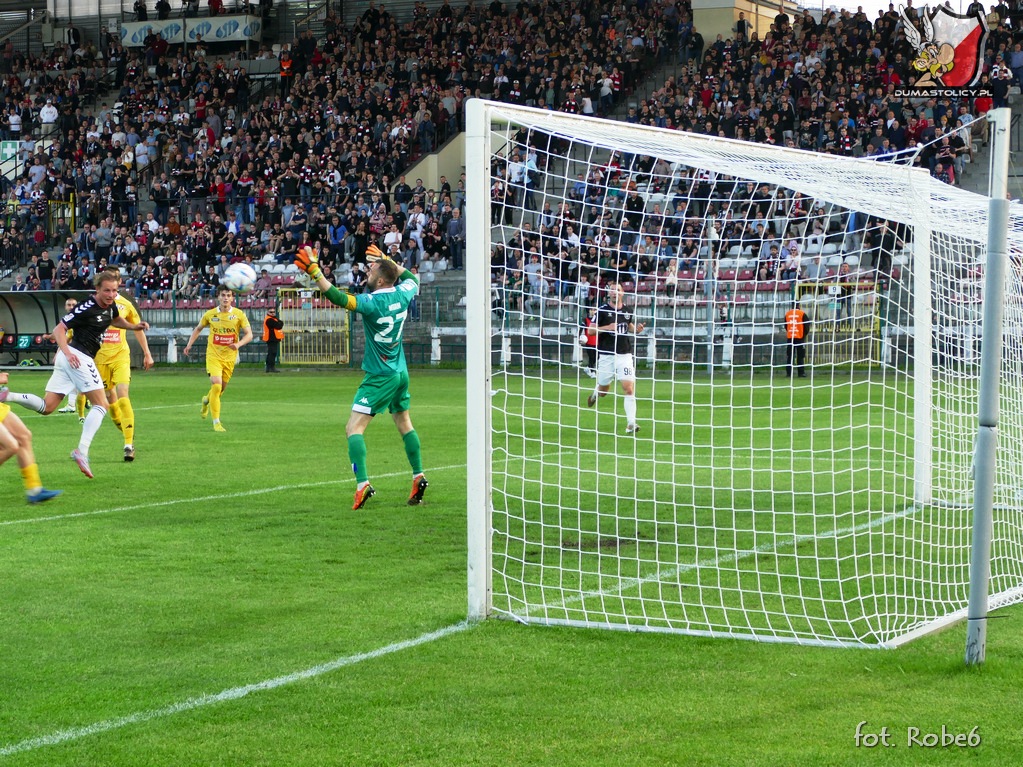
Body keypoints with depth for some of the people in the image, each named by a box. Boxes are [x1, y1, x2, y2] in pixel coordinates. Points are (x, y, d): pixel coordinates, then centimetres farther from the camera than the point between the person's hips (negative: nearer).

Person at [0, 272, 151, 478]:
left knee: (47, 407, 8)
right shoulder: (87, 308, -15)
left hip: (71, 358, 9)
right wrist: (67, 352, -30)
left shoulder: (110, 306, 11)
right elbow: (59, 329, -15)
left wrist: (134, 326, 17)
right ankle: (82, 450, -19)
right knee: (101, 405, -11)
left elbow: (116, 320, 35)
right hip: (78, 357, -9)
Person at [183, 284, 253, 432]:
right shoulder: (210, 314, -2)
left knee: (221, 388, 15)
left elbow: (249, 334, -8)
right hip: (213, 355, -2)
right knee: (216, 385, -19)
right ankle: (216, 422, -12)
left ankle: (207, 400, 51)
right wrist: (189, 344, 6)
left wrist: (238, 344, -26)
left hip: (229, 357, 2)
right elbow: (198, 328, 16)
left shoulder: (239, 314, -5)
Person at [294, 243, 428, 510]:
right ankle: (419, 478, 23)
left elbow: (339, 298, -32)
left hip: (379, 376, -8)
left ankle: (363, 484, -24)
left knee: (354, 429, -10)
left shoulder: (372, 302, -21)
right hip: (400, 372, 8)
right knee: (405, 425, 21)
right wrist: (387, 260, 26)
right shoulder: (402, 295, -1)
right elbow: (412, 278, 23)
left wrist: (315, 272, -32)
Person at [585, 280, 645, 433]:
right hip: (606, 356, -2)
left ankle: (631, 423, -11)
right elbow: (590, 330, -5)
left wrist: (636, 329, 4)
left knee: (629, 389, -12)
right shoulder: (602, 310, -5)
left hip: (624, 355, 2)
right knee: (603, 390, 12)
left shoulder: (627, 310, 7)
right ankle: (595, 394, 49)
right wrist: (607, 327, -19)